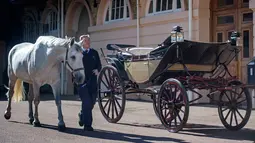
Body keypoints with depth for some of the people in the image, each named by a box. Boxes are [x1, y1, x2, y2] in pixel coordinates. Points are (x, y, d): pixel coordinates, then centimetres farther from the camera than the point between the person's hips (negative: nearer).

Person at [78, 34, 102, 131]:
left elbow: (99, 65, 13)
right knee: (87, 102, -8)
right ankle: (87, 124, 2)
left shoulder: (94, 52, 12)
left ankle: (82, 115, 38)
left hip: (93, 81, 5)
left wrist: (97, 70, -8)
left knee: (92, 102, 9)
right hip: (82, 81, -4)